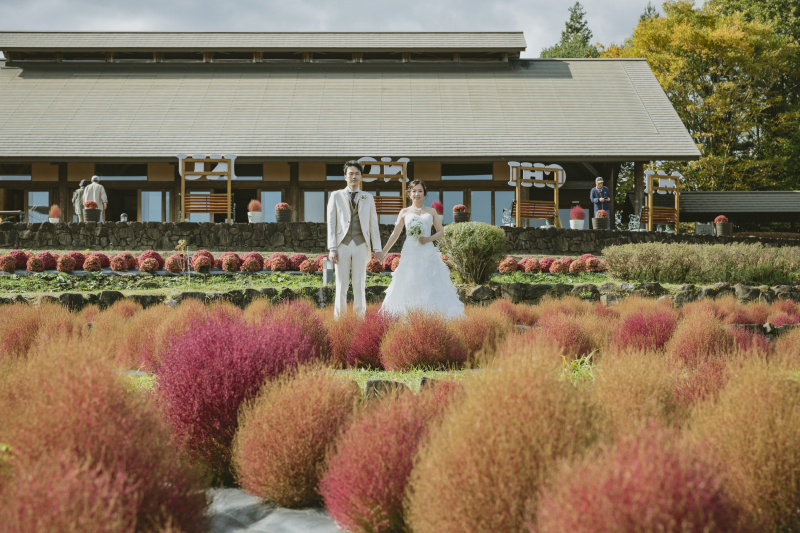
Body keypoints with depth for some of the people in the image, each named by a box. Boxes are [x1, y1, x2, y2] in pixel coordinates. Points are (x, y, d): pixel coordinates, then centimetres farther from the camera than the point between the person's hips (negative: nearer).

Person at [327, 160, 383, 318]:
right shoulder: (336, 196, 8)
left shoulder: (368, 198, 13)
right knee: (341, 285, -1)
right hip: (342, 245, -1)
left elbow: (373, 224, 10)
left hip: (361, 246, 1)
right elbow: (331, 223, 3)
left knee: (360, 285, 2)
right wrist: (332, 248, -6)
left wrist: (377, 249, 3)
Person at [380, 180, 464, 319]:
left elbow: (441, 231, 10)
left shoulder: (431, 212, 10)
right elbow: (395, 234, 9)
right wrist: (383, 252, 3)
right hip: (410, 253, 0)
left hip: (428, 254, 0)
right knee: (408, 285, -3)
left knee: (430, 285, -5)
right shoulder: (404, 212, 9)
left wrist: (428, 239, -8)